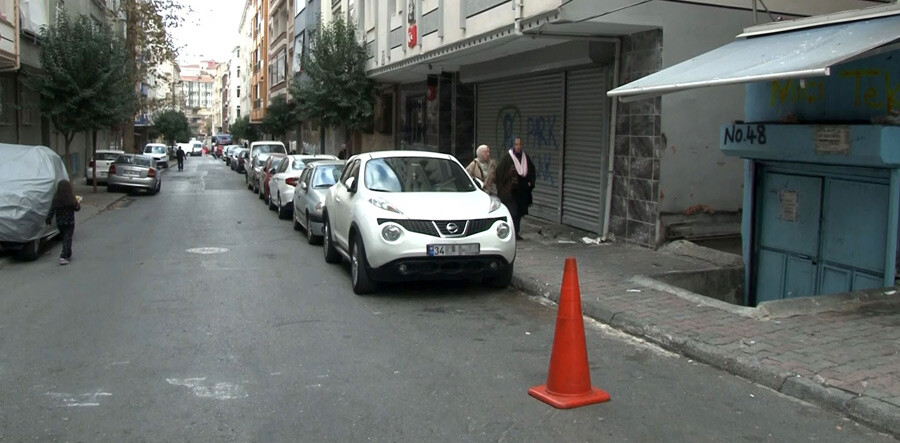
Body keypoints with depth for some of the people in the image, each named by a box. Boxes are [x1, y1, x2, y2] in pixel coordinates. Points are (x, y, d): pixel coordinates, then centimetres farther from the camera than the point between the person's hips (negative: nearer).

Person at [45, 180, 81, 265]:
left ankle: (68, 255, 32)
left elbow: (52, 210, -2)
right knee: (67, 240, -2)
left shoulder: (55, 198, -4)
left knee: (65, 239, 19)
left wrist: (48, 219, 7)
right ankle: (63, 257, -15)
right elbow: (77, 208, -3)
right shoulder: (71, 199, -13)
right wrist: (78, 202, 15)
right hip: (69, 222, -4)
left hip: (59, 223, 4)